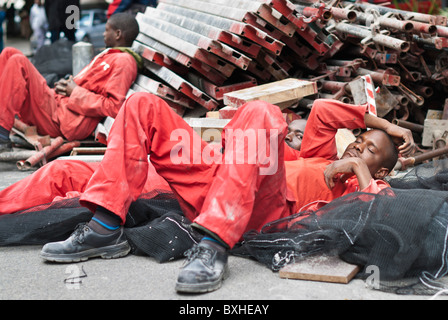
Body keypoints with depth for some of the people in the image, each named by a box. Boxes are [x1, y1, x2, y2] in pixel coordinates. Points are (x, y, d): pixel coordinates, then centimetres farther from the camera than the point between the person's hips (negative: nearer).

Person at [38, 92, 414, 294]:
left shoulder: (360, 187, 18)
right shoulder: (322, 157, 38)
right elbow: (323, 111, 29)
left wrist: (357, 168, 5)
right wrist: (383, 123, 33)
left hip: (262, 209, -7)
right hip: (215, 187, 7)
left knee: (261, 113, -33)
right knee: (144, 105, -1)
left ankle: (214, 248, -42)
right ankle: (107, 228, -15)